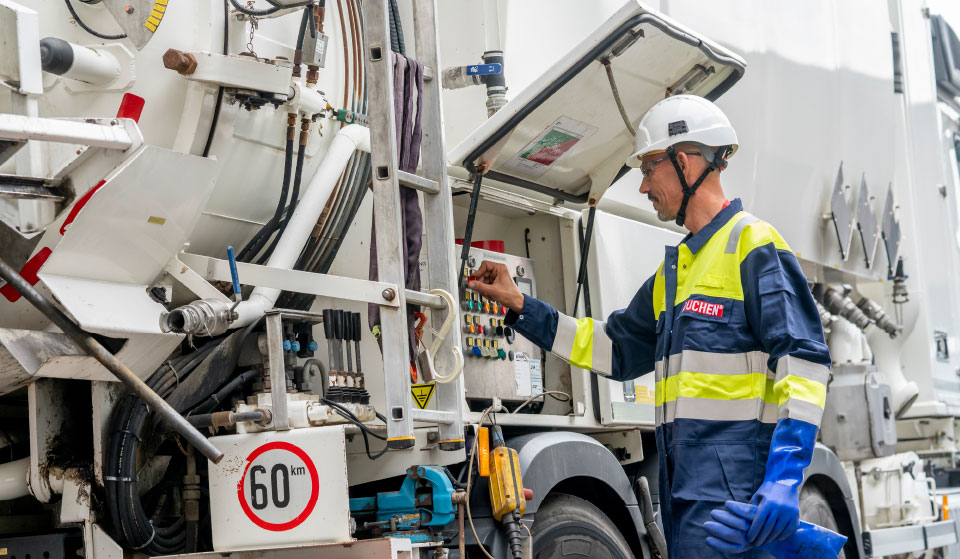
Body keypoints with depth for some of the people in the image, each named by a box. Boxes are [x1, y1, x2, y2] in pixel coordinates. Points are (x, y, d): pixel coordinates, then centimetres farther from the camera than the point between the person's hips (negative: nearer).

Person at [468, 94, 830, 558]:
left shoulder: (754, 247, -6)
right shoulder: (676, 268, 23)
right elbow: (613, 350, 29)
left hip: (731, 488, -9)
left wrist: (785, 477, -24)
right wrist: (519, 306, 26)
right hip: (683, 483, 9)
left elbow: (803, 360, -15)